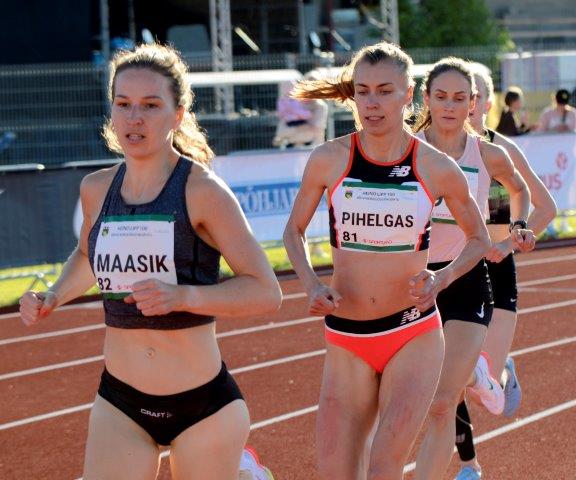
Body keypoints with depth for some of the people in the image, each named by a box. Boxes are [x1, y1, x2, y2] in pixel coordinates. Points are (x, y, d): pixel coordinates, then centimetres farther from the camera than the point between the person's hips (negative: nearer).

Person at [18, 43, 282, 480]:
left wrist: (182, 295, -28)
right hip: (120, 405, 4)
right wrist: (53, 298, 6)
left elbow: (267, 293, -15)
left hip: (203, 402, -4)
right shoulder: (96, 189, 3)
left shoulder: (202, 191, -12)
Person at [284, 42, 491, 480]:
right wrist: (311, 284, -7)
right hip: (346, 341, 2)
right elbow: (294, 231, 11)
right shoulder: (329, 160, -3)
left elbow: (479, 239, 11)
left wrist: (440, 280, -7)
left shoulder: (437, 168, -4)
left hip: (415, 336, -2)